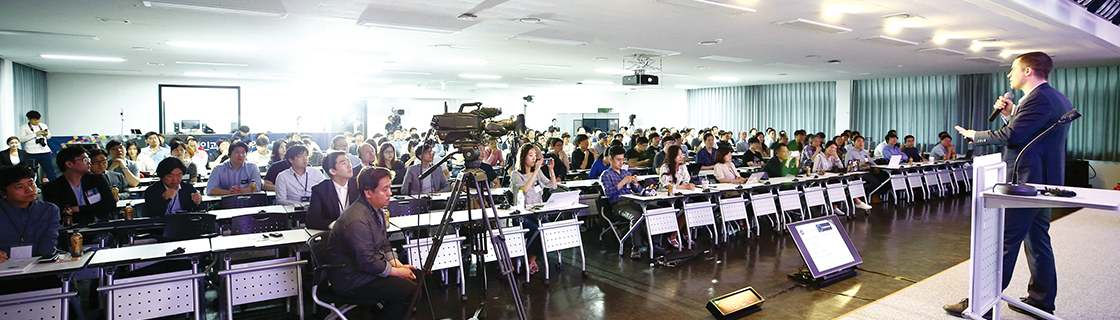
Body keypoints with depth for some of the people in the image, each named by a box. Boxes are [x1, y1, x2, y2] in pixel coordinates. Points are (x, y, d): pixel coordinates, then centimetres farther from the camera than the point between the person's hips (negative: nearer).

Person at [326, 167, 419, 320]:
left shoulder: (377, 210, 5)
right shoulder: (357, 221, -28)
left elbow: (384, 242, 16)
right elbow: (368, 263, -27)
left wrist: (398, 264, 2)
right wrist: (396, 271, -15)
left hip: (371, 266, 10)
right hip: (351, 280, -10)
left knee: (418, 276, 5)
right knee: (410, 291, -23)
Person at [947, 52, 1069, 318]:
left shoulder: (1039, 98, -17)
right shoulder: (1060, 100, 16)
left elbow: (1012, 136, -23)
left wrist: (974, 135, -9)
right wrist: (1012, 114, 9)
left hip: (1025, 182, -10)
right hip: (1044, 182, 10)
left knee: (1003, 243, -7)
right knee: (1038, 241, 16)